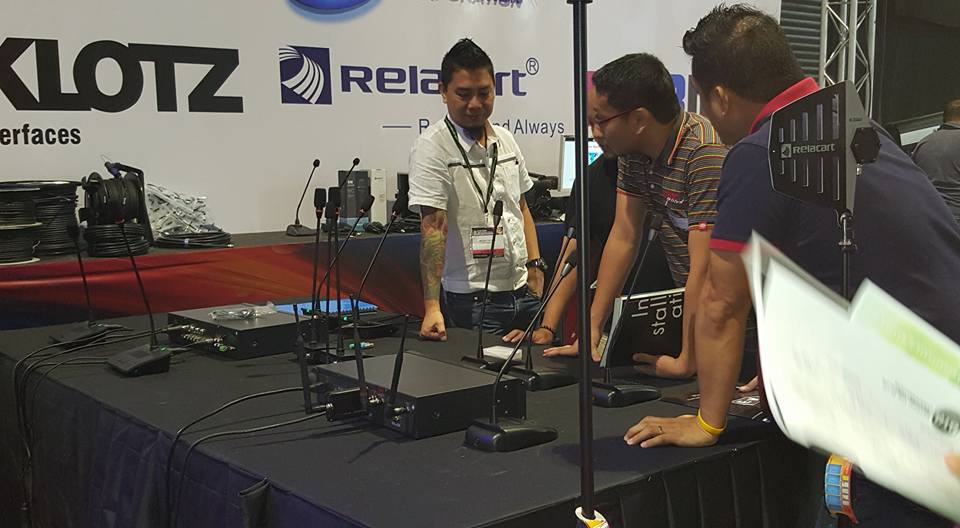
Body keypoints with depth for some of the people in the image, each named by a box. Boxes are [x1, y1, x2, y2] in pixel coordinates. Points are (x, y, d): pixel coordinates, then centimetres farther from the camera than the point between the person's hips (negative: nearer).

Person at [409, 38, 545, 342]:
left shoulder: (506, 140, 10)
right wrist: (432, 307, -28)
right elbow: (433, 226, -21)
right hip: (473, 301, -6)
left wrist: (534, 263, 7)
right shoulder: (432, 147, -12)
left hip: (523, 290, 6)